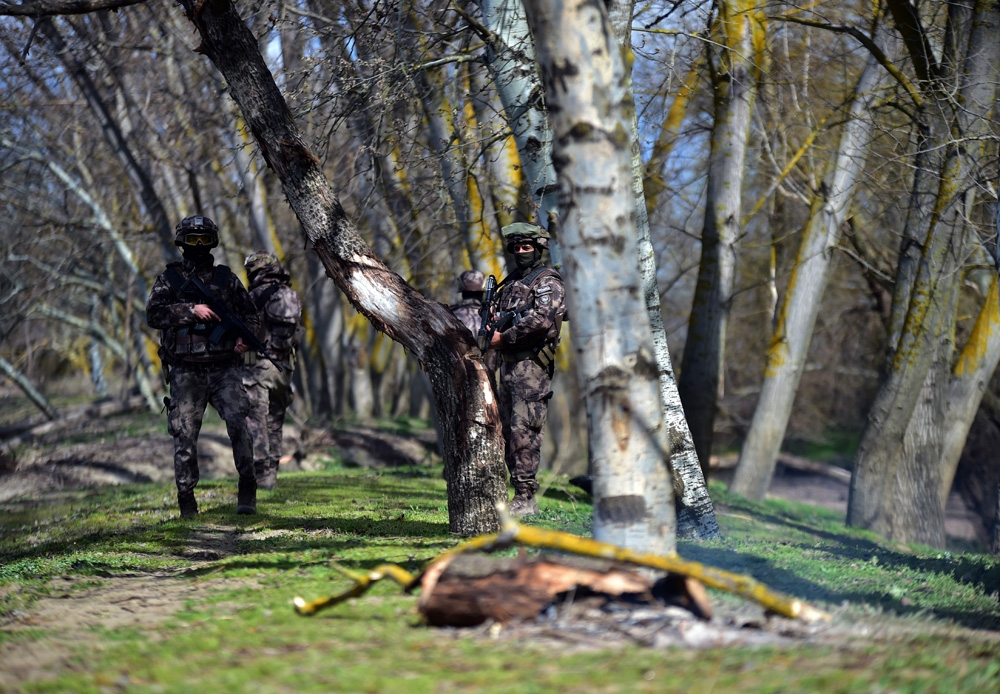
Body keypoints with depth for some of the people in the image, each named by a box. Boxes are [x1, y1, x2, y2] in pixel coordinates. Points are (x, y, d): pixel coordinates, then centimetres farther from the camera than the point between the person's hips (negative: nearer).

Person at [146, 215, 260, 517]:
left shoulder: (226, 278, 13)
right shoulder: (169, 279, 9)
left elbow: (250, 314, 19)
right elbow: (153, 314, -5)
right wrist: (191, 310, -16)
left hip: (225, 369, 0)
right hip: (185, 372, 0)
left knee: (237, 422, -17)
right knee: (185, 435, 0)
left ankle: (247, 491, -12)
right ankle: (186, 498, 8)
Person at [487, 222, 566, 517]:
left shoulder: (547, 282, -4)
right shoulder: (510, 283, 21)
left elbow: (541, 319, -20)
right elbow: (499, 318, 29)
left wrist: (504, 337, -14)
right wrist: (492, 319, 4)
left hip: (531, 364, -9)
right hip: (508, 364, 9)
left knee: (524, 430, -15)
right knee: (510, 431, 8)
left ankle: (526, 499, -17)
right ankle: (521, 497, 11)